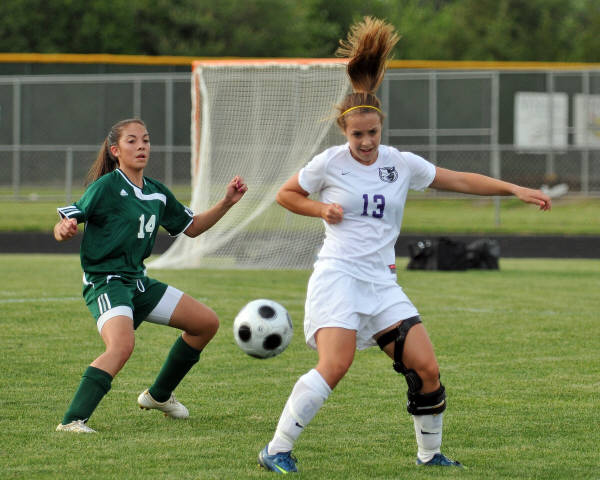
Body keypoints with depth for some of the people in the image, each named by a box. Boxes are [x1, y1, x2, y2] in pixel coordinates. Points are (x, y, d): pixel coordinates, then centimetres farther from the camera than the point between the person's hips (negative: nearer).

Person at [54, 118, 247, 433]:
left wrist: (227, 203, 11)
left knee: (207, 323, 13)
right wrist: (65, 229, -38)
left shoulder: (157, 193, 11)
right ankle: (72, 421, -36)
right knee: (122, 346, -35)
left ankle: (159, 395, 28)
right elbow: (63, 227, -14)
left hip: (138, 282, 9)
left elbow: (191, 227, 23)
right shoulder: (106, 187, -12)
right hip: (105, 282, -9)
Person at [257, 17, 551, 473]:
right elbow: (285, 194, 12)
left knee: (426, 369, -4)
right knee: (334, 367, -23)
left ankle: (430, 453, 16)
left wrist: (514, 188, 7)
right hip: (338, 274, -4)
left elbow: (461, 180, 12)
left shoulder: (401, 163, 6)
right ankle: (277, 450, -16)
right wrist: (321, 209, -5)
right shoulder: (330, 163, -2)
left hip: (382, 281, 4)